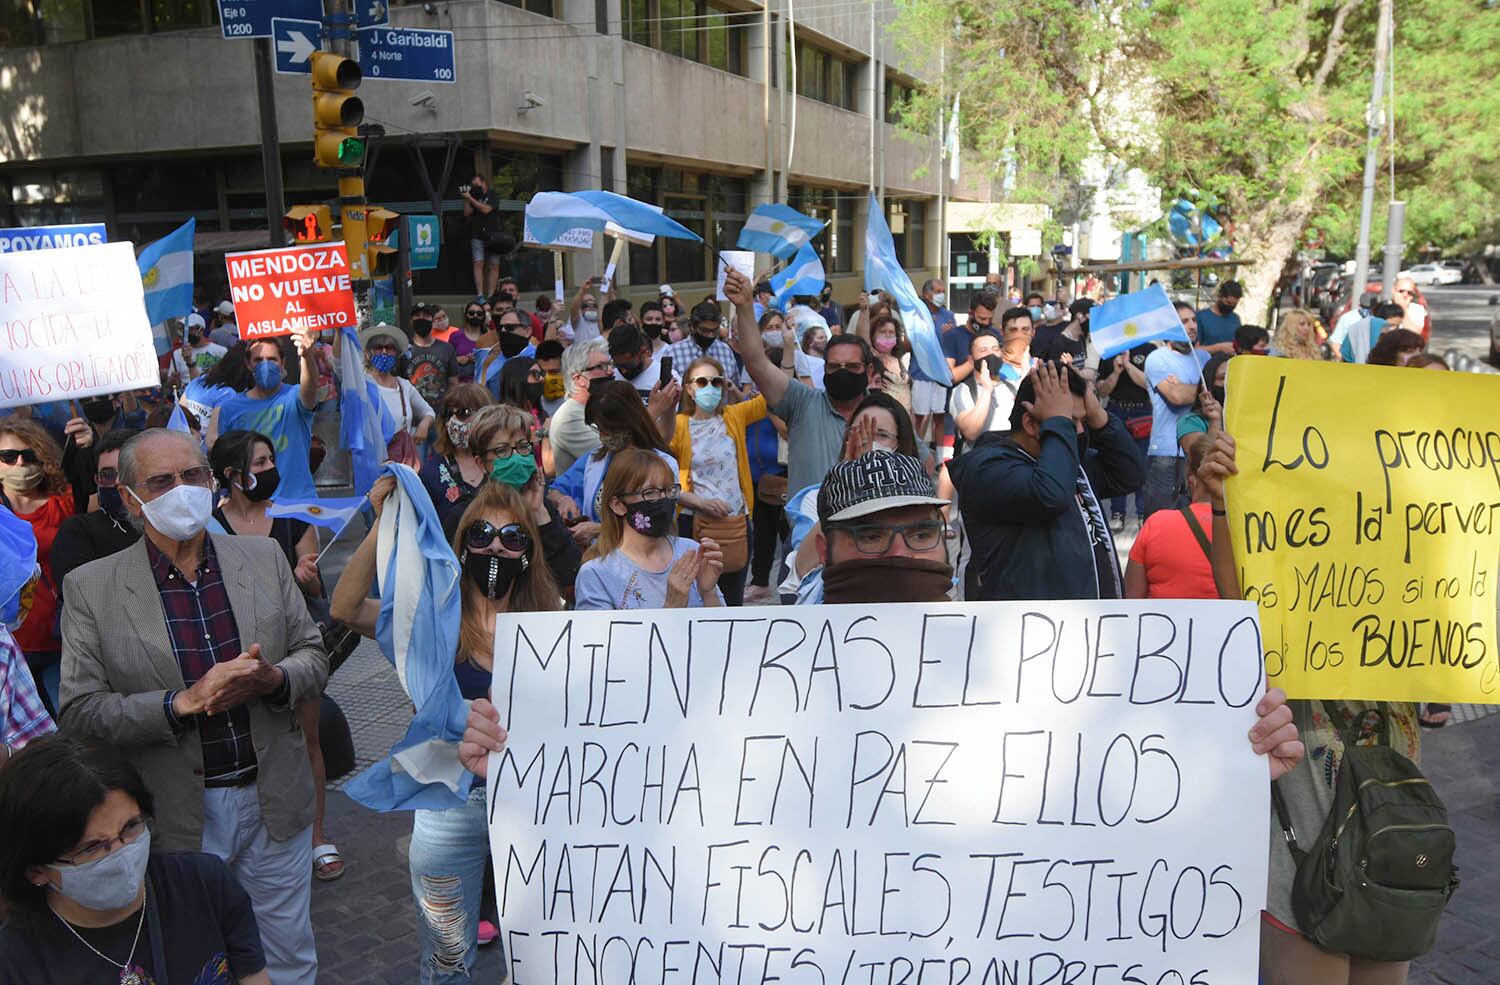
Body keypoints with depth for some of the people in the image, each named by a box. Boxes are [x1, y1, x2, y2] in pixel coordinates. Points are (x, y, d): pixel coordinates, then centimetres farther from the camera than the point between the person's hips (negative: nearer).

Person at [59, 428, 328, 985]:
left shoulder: (264, 558, 1)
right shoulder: (90, 589, -6)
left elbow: (313, 654, 5)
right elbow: (80, 712, -9)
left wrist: (274, 679, -17)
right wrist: (182, 703, -22)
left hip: (275, 803, 2)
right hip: (176, 820, -2)